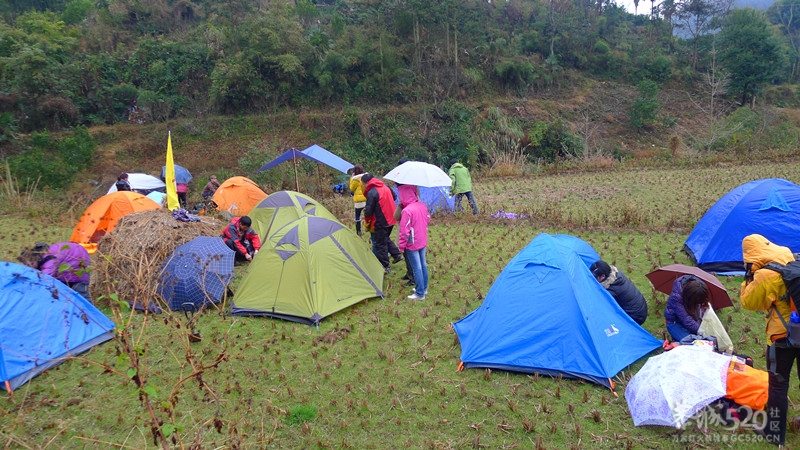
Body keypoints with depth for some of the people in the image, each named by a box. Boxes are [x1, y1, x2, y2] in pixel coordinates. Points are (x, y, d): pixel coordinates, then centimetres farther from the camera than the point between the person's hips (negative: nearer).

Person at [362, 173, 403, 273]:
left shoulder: (371, 193, -20)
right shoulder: (386, 187, 5)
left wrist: (366, 219, 3)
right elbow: (394, 197, 22)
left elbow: (368, 210, -17)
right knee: (386, 238, 28)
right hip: (391, 220, 8)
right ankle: (397, 255, 26)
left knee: (381, 244, 4)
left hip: (381, 222, -8)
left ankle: (386, 267, 10)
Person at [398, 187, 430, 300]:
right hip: (423, 242, 7)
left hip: (412, 244, -7)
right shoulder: (423, 206, -3)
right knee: (423, 265, 18)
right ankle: (424, 288, 31)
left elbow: (404, 231, -21)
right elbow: (427, 220, 13)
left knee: (416, 268, 1)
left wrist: (401, 245, -11)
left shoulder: (407, 211, -24)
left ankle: (420, 293, 10)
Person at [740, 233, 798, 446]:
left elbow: (749, 302, -6)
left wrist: (749, 279, 1)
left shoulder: (764, 275, -18)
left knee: (778, 384, 4)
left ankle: (774, 433, 12)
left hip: (782, 335, -7)